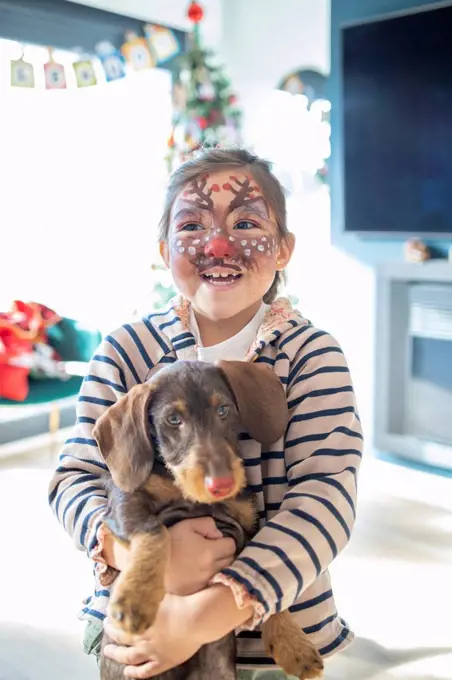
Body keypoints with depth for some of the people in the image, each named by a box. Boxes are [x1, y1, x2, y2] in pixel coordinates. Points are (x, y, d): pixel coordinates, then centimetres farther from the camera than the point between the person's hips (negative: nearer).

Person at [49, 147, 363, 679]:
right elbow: (75, 477, -6)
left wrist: (203, 615, -28)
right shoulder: (127, 351, -6)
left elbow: (325, 497, -20)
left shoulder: (312, 356, -11)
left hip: (270, 637, -1)